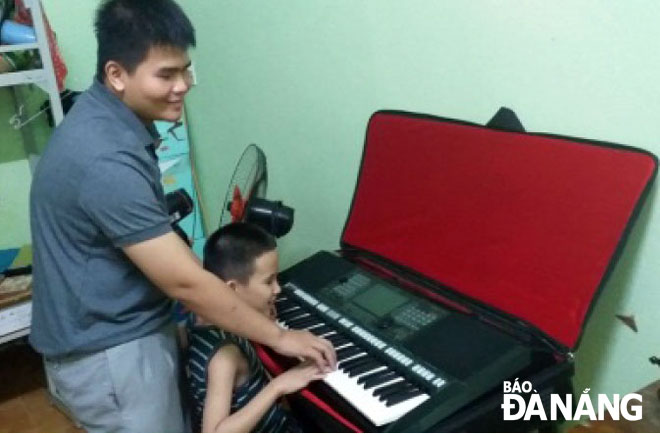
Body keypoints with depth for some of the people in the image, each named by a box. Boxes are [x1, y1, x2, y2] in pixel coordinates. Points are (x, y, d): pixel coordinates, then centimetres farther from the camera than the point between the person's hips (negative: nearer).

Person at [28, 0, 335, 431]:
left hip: (129, 330, 9)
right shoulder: (104, 161, -30)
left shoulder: (107, 119, 2)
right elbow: (184, 281, -27)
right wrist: (279, 337, -17)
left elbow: (156, 240, 13)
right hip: (110, 353, -9)